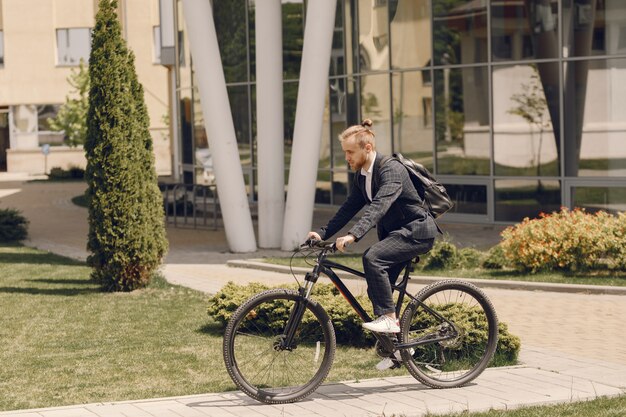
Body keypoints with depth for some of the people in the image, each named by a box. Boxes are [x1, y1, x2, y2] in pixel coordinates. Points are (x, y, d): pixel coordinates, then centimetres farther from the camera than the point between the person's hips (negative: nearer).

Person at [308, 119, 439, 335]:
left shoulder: (391, 169, -22)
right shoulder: (362, 175, 6)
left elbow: (379, 205, -36)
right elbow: (349, 208, 9)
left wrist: (353, 235, -47)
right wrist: (323, 233, -3)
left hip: (417, 231, -10)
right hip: (395, 233, 10)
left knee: (372, 257, -28)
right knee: (377, 290, 5)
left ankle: (389, 318, -23)